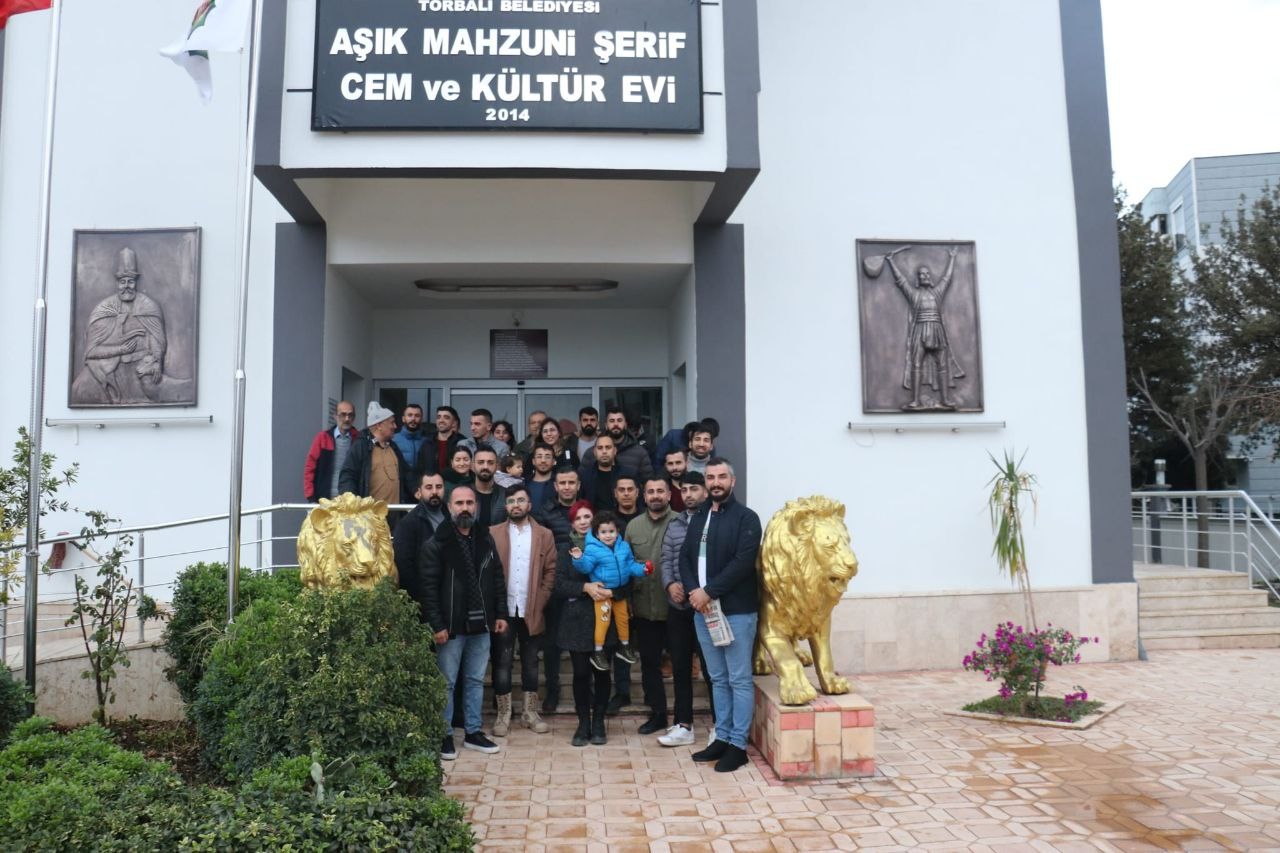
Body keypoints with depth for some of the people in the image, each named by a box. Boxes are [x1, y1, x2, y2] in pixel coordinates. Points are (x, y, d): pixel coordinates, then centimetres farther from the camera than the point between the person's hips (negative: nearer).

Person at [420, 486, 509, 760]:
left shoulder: (485, 539, 8)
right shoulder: (437, 543, -8)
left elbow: (498, 578, 12)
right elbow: (429, 587, -12)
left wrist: (501, 614, 6)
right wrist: (437, 625, -16)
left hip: (481, 625, 5)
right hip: (451, 626, -5)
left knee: (476, 680, 13)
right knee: (447, 682, 5)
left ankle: (473, 732, 24)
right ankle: (444, 735, 17)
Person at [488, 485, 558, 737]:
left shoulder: (544, 535, 4)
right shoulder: (493, 534, 2)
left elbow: (551, 571, 1)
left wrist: (540, 602, -7)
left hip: (532, 611, 1)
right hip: (503, 610, -1)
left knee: (530, 663, 11)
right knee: (502, 663, 5)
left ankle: (530, 712, 22)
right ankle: (503, 715, 15)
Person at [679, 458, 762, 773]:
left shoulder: (746, 517, -5)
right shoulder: (697, 518, 15)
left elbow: (743, 562, -16)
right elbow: (685, 557, 10)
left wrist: (709, 591, -18)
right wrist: (693, 591, -9)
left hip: (736, 610, -6)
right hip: (702, 609, 6)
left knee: (739, 679, 1)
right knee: (718, 679, 14)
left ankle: (738, 744, 8)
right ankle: (722, 738, 22)